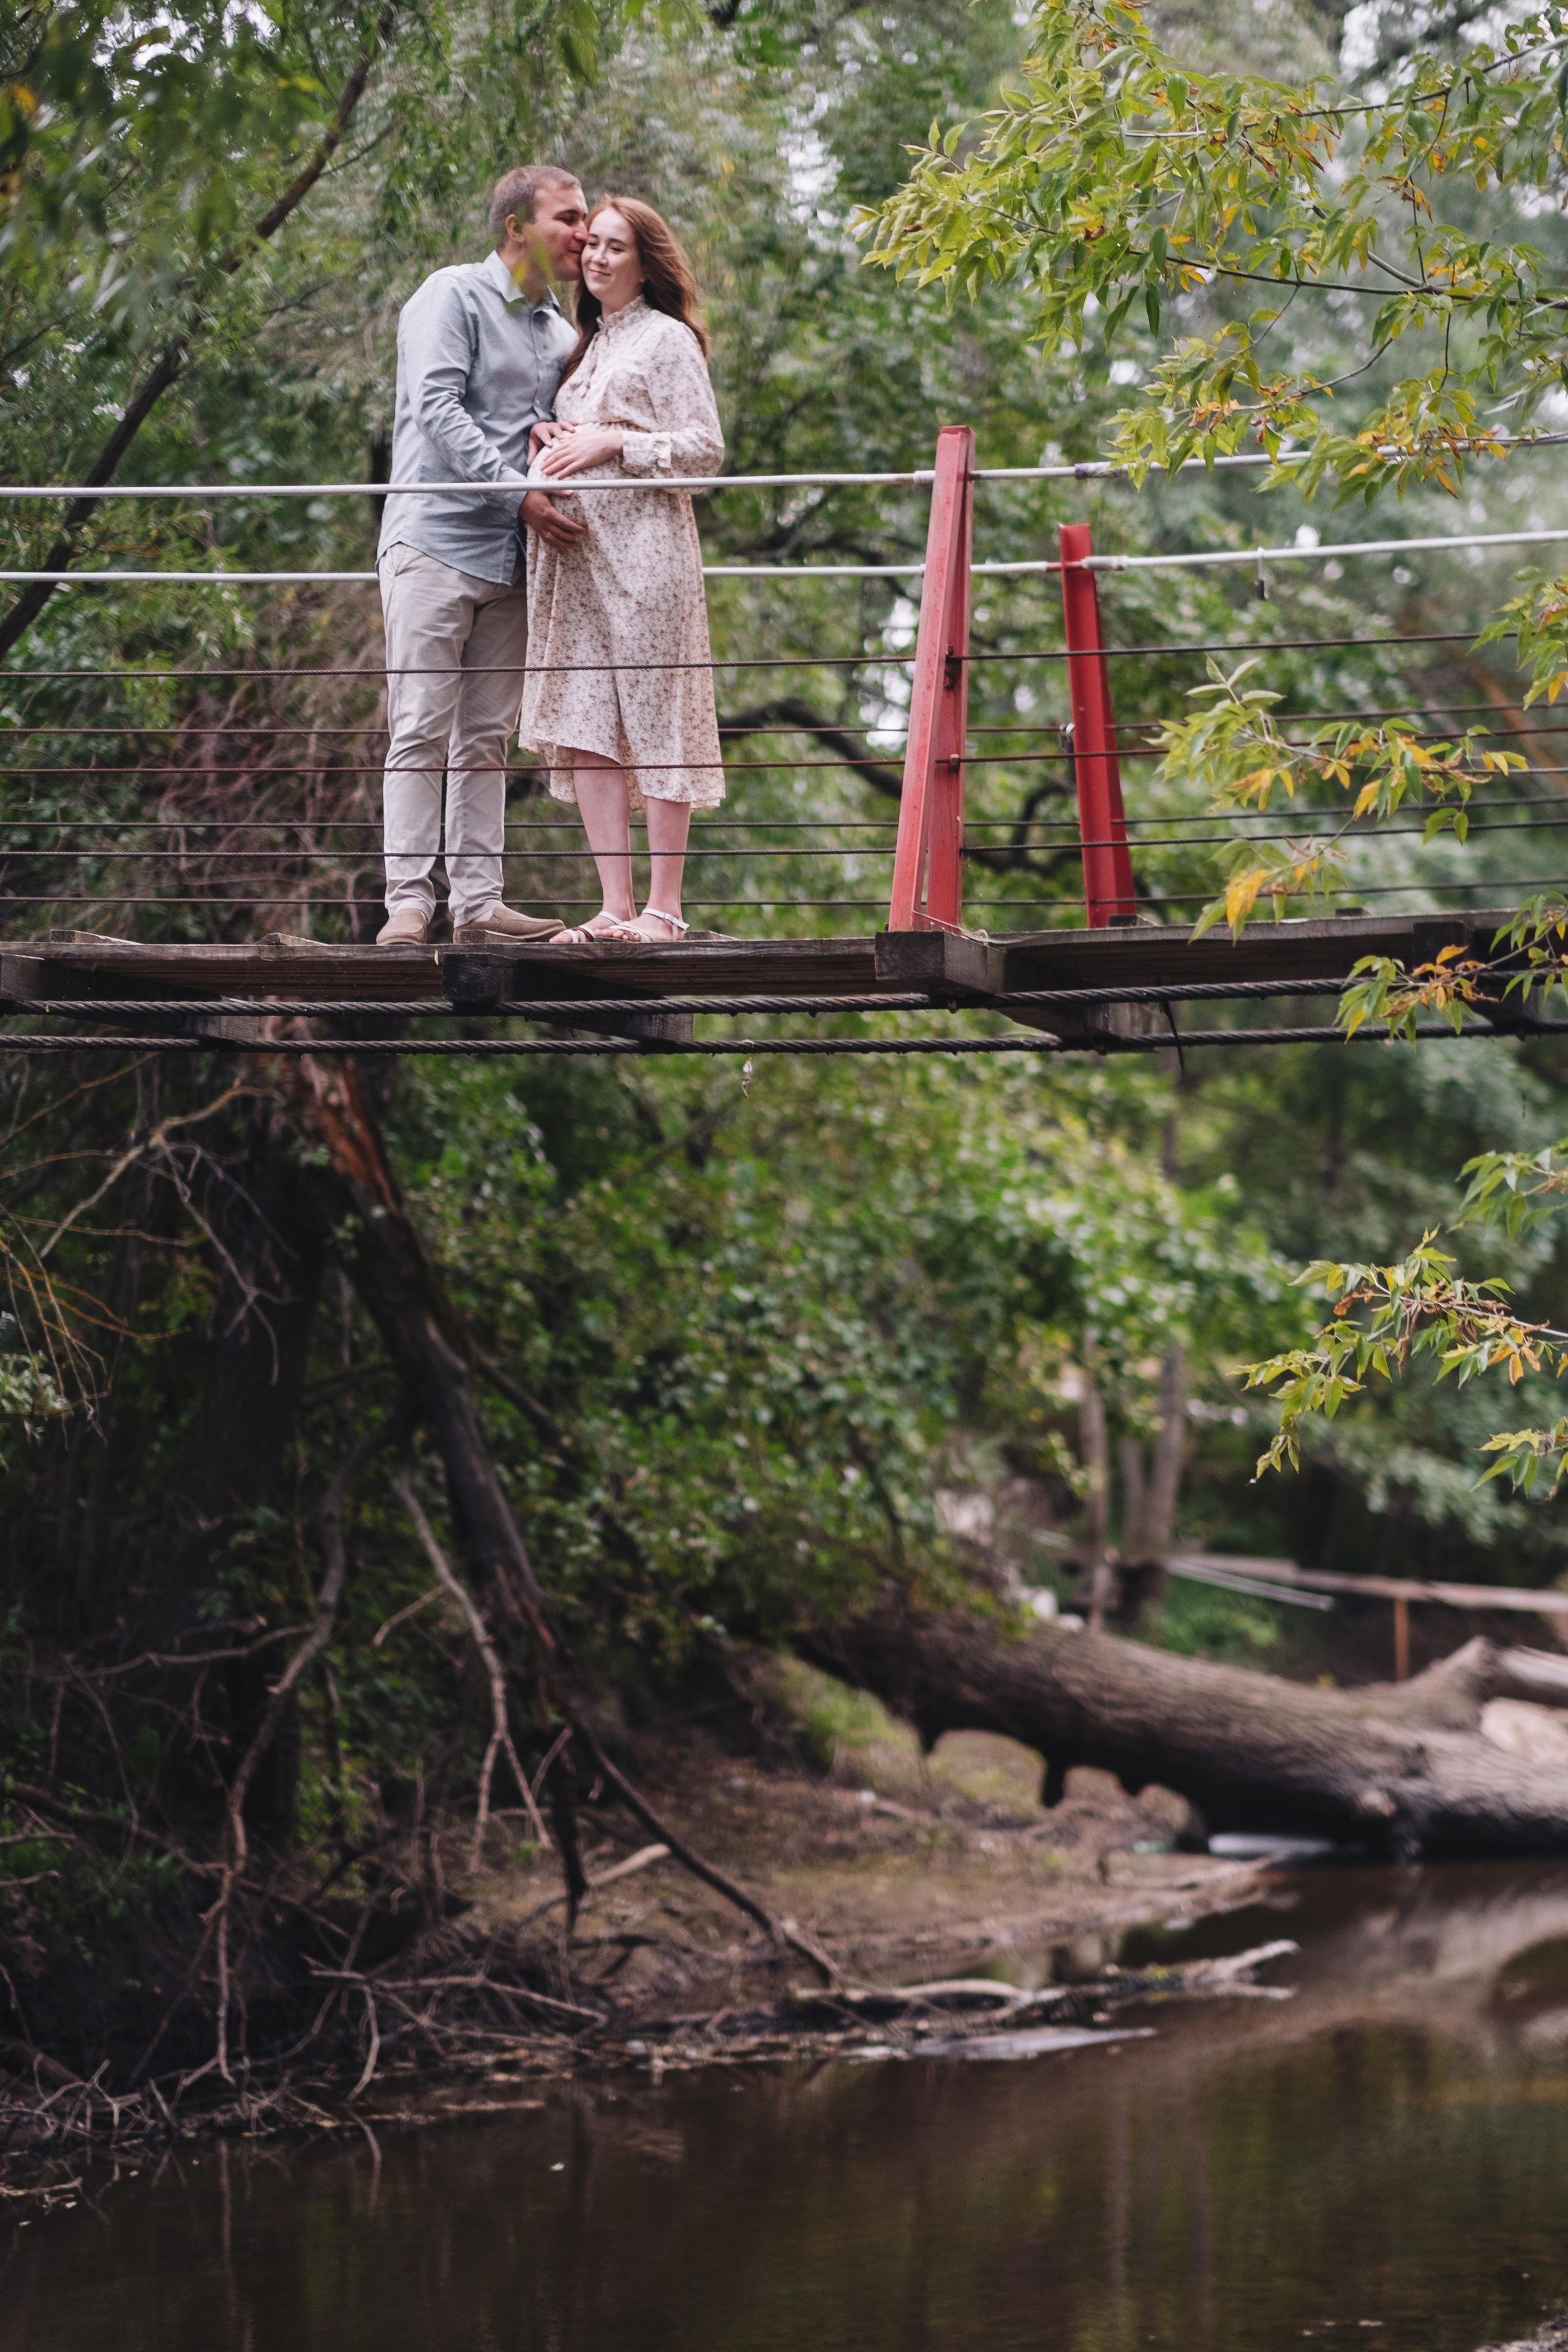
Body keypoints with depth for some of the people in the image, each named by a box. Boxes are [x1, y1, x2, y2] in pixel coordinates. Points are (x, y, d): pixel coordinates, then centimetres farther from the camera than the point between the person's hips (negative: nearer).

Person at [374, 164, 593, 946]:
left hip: (512, 557, 7)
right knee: (422, 732, -8)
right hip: (436, 541, -7)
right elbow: (438, 408, -14)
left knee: (487, 736, 6)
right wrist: (518, 493, -21)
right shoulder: (453, 297, -4)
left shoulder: (559, 331, 18)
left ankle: (478, 899, 8)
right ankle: (408, 901, -9)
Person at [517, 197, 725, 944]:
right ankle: (615, 905, -1)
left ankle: (663, 909, -6)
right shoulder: (586, 345, 23)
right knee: (584, 728, -1)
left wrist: (611, 444, -12)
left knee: (657, 726, -7)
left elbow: (703, 449, -6)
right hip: (574, 555, 7)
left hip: (644, 550, -7)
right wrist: (547, 439, 7)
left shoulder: (667, 339, 2)